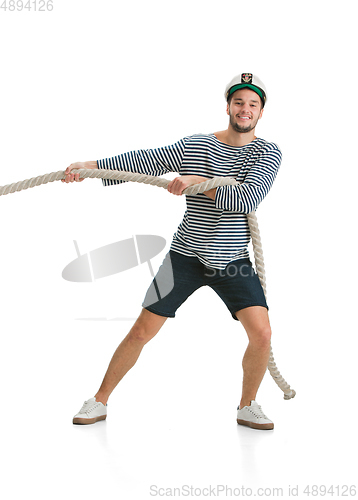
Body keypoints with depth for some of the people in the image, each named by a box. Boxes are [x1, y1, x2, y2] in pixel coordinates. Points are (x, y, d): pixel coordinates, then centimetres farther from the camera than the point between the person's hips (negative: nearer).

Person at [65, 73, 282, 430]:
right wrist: (91, 166, -16)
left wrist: (198, 182, -27)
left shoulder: (269, 153, -5)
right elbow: (143, 162, -5)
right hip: (186, 256, 0)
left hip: (233, 264, 0)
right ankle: (99, 401, 17)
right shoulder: (195, 145, -1)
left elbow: (248, 199, -21)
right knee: (141, 332, 0)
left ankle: (247, 407, 11)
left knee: (261, 334, -14)